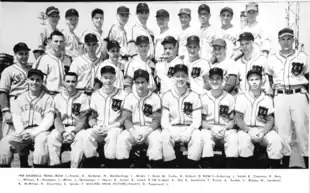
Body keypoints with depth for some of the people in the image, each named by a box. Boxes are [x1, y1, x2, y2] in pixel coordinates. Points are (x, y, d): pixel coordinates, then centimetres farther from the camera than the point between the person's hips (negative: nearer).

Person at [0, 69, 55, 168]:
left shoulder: (47, 98, 7)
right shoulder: (21, 98, 20)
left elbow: (48, 120, -2)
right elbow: (16, 117, 14)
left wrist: (33, 133, -14)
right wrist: (20, 132, -6)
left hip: (40, 131, -4)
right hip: (23, 131, 4)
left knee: (41, 141, -37)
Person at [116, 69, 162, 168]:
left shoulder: (155, 98, 2)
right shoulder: (129, 98, 7)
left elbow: (156, 120, -2)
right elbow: (127, 119, 3)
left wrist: (145, 133, -18)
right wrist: (133, 133, -16)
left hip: (150, 129, -1)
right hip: (133, 129, 2)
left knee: (157, 140, -33)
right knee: (121, 139, -28)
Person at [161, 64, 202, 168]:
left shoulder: (194, 96, 7)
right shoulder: (167, 96, 7)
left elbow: (197, 119, 1)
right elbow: (164, 120, 0)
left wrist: (189, 131, -19)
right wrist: (171, 131, -20)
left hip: (189, 128, 0)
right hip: (172, 128, 0)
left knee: (198, 136, -33)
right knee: (165, 136, -33)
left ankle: (192, 167, -25)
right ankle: (170, 167, -25)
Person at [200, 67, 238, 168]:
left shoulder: (230, 98, 9)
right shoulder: (203, 98, 7)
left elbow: (232, 121, 6)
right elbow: (201, 120, 4)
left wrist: (224, 128, -14)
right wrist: (212, 128, -14)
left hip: (226, 129, 1)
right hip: (208, 129, -1)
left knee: (233, 139, -32)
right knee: (206, 139, -34)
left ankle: (231, 167, -31)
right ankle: (207, 167, -34)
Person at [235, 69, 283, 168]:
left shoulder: (268, 99, 13)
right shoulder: (241, 97, 9)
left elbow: (270, 120, 6)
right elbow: (238, 118, 1)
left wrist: (263, 132, -15)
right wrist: (249, 130, -16)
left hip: (263, 130, 2)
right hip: (246, 129, -1)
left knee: (276, 142, -31)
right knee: (244, 141, -37)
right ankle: (248, 167, -27)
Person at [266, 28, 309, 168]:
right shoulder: (272, 59, 9)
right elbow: (268, 77, 20)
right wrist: (272, 87, 8)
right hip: (280, 97, 1)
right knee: (282, 130, 1)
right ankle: (285, 164, 9)